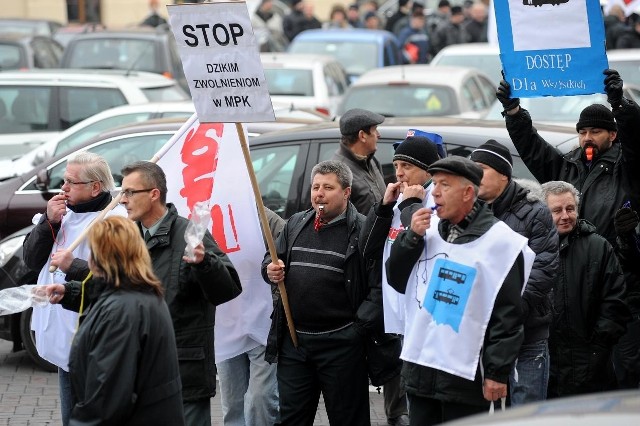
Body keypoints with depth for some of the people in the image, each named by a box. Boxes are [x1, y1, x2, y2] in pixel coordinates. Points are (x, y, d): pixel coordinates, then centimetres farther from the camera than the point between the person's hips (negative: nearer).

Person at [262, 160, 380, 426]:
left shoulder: (363, 230, -8)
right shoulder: (295, 224, 10)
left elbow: (380, 284, -12)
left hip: (340, 344, -5)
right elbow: (270, 260, 20)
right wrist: (270, 270, -3)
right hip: (293, 341, 5)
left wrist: (359, 324, -16)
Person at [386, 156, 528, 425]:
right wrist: (412, 237, -1)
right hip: (419, 367, 6)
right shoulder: (429, 233, 10)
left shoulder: (499, 241, -8)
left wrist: (497, 372, -13)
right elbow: (397, 281, 14)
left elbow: (508, 314, -10)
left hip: (465, 375, -6)